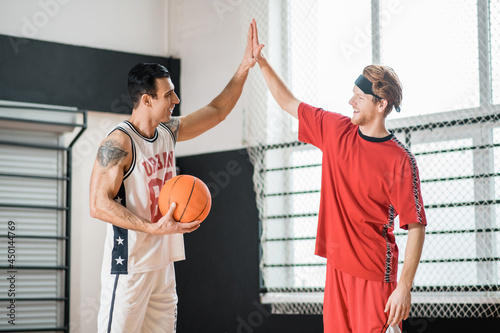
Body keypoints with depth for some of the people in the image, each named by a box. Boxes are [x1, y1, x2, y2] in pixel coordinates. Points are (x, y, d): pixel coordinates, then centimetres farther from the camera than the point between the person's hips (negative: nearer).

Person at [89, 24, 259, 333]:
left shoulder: (169, 131, 9)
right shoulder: (118, 143, -15)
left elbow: (217, 111, 21)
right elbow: (99, 205, -20)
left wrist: (243, 69, 11)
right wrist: (154, 228, -25)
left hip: (163, 262, 8)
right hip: (129, 265, -8)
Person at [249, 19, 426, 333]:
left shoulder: (401, 161, -14)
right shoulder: (335, 129, 4)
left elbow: (416, 227, -14)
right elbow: (290, 103, 17)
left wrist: (405, 287, -18)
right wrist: (261, 61, 11)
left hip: (375, 273, -6)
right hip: (338, 264, 6)